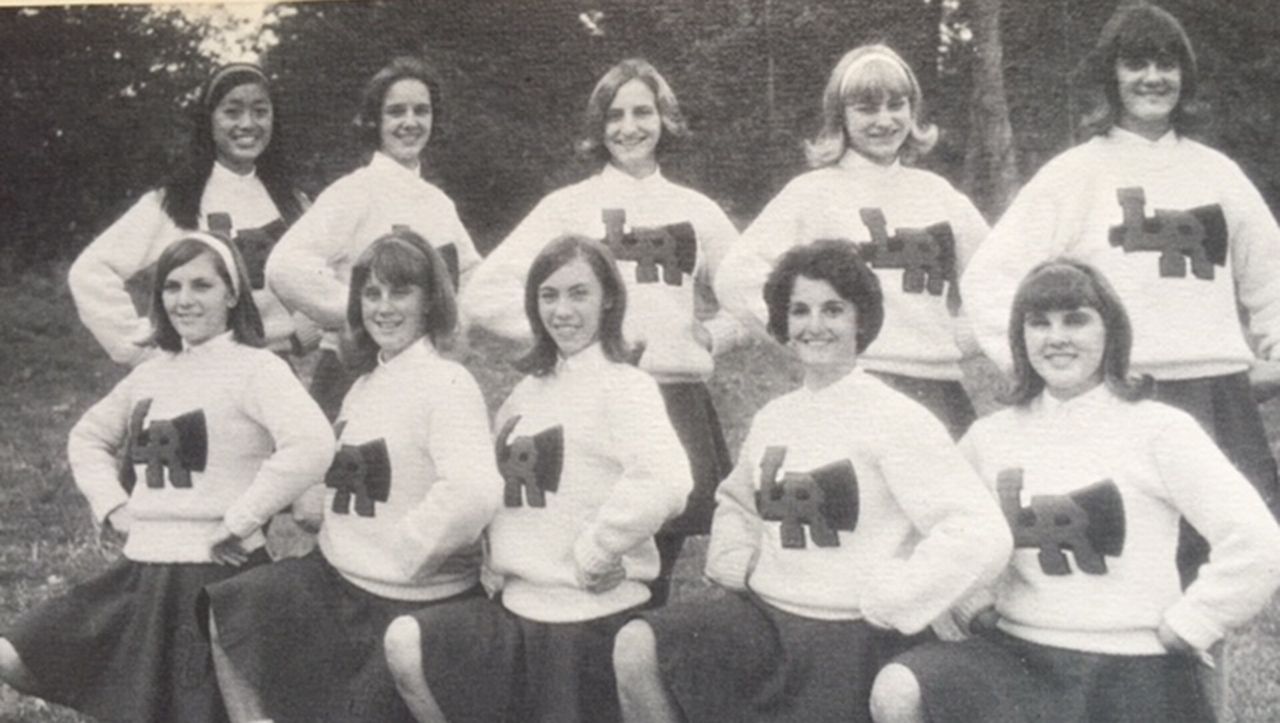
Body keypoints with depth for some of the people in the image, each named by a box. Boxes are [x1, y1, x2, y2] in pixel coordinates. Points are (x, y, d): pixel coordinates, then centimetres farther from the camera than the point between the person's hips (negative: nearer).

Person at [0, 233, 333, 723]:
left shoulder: (256, 368, -10)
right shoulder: (151, 372, 11)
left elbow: (312, 446, -27)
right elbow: (87, 437, 25)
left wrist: (238, 521, -20)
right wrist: (114, 505, 8)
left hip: (219, 574, -7)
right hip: (142, 570, 7)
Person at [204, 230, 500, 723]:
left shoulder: (448, 383, -16)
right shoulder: (365, 384, 12)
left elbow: (473, 494, -31)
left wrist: (404, 552, -20)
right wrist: (305, 507, 5)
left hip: (413, 601, -8)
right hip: (335, 578, 8)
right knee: (220, 616, -2)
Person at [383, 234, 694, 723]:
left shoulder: (623, 386, -10)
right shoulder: (528, 392, 13)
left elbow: (666, 484, -27)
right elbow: (501, 490, 21)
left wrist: (592, 554, -18)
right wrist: (501, 560, 4)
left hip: (594, 611, -6)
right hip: (519, 603, 7)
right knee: (405, 644, -7)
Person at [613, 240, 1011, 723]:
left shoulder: (895, 418, -11)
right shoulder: (772, 418, 9)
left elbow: (981, 537, -19)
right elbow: (736, 502, 29)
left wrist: (884, 604, -14)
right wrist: (737, 565, 9)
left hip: (853, 638, -5)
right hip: (765, 615, 6)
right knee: (637, 647, -12)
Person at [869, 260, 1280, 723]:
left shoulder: (1159, 429, -5)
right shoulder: (990, 436, 6)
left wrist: (1180, 631, -8)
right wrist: (974, 604, 2)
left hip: (1136, 680, -2)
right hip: (1018, 655, 3)